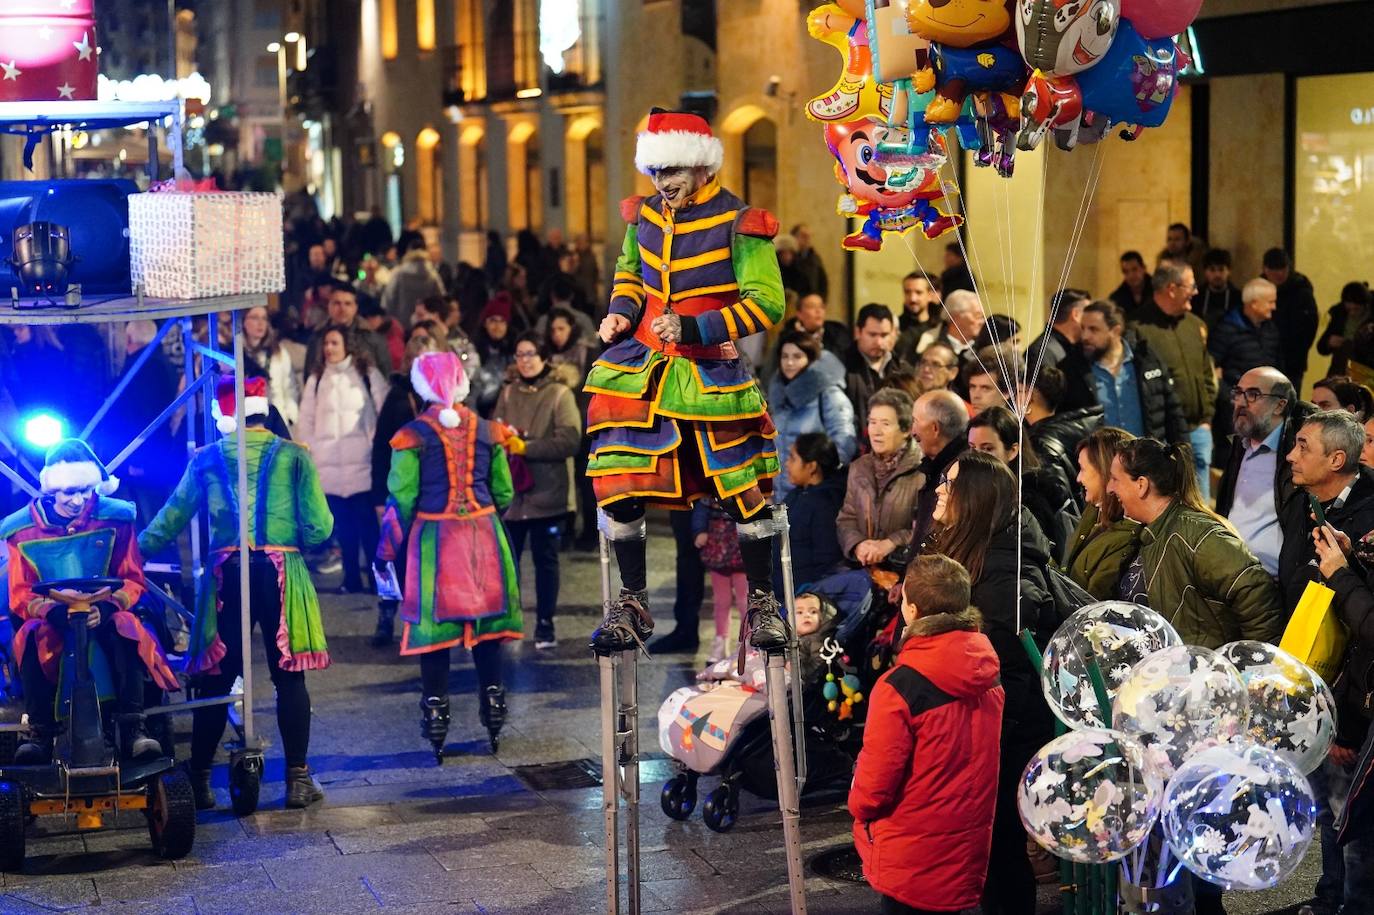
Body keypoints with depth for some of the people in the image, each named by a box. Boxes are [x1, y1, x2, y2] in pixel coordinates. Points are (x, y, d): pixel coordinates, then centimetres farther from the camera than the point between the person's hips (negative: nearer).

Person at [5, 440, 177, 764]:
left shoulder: (115, 518, -2)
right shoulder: (23, 529, -1)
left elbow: (133, 580, -3)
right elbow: (20, 595, -2)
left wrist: (106, 608, -25)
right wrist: (54, 612, -25)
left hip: (104, 615, 0)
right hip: (52, 620, 1)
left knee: (125, 628, -34)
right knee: (31, 637, -33)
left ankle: (133, 731, -36)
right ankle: (40, 734, -30)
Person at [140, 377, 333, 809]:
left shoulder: (206, 460, 4)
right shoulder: (293, 455, 1)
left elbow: (172, 518, 8)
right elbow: (319, 528, -4)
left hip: (225, 574, 1)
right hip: (281, 571, -1)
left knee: (216, 680, 7)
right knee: (289, 677, 5)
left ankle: (200, 779, 10)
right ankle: (298, 779, 6)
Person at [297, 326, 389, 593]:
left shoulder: (369, 375, 4)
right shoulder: (316, 379, 13)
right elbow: (306, 421, 15)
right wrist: (307, 453, 6)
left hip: (361, 461, -3)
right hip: (329, 465, 3)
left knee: (367, 521, -8)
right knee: (343, 525, 3)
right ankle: (351, 578, 11)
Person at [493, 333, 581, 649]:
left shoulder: (560, 394, -3)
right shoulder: (507, 393, 9)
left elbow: (569, 441, -12)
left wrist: (525, 447, -14)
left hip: (547, 492, -3)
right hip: (510, 491, 3)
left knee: (545, 560, 6)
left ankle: (545, 626, 15)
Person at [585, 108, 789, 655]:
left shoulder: (738, 223, -10)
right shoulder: (644, 216, 6)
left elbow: (767, 303, -13)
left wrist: (694, 328, -20)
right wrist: (622, 311, 5)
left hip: (711, 373, -4)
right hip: (641, 365, 4)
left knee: (745, 493, -1)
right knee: (620, 486, -2)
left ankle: (762, 604, 15)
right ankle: (632, 603, 12)